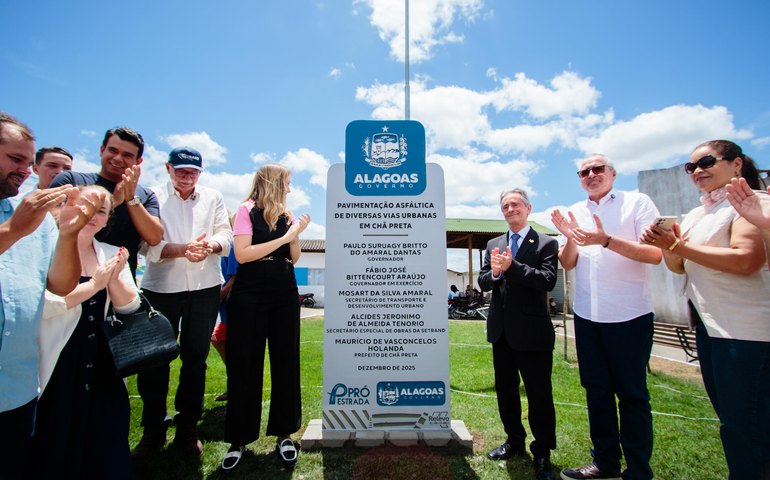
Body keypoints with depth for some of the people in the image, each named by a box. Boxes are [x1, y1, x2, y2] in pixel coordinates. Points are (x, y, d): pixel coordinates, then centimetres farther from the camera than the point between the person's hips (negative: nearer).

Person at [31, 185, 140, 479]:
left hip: (102, 363, 4)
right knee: (56, 446, 12)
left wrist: (114, 278, -15)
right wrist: (93, 284, -21)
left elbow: (130, 307, 0)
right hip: (58, 366, -4)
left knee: (105, 445, 16)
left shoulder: (111, 254, 5)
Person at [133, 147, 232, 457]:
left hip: (205, 287, 2)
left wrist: (210, 245, -20)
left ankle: (187, 429, 25)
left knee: (195, 360, 9)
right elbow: (150, 243, -7)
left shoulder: (213, 198, 11)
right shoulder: (153, 197, 4)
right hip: (160, 287, -1)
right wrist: (183, 249, -24)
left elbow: (225, 236, 3)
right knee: (154, 360, 4)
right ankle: (153, 431, 26)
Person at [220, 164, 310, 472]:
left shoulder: (286, 214, 11)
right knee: (245, 365, 4)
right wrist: (283, 237, -14)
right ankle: (239, 439, 22)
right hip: (250, 296, -4)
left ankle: (284, 433, 24)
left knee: (285, 362, 9)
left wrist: (296, 234, -4)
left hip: (285, 295, 5)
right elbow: (242, 254, -14)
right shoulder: (247, 210, -3)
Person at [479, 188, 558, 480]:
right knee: (505, 390, 19)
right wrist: (494, 272, -18)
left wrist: (511, 266, -26)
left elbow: (548, 280, -18)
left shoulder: (546, 244, -5)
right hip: (501, 331, 5)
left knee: (539, 394, 8)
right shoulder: (493, 245, 9)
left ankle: (542, 453, 30)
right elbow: (482, 282, 4)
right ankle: (514, 441, 39)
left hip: (532, 332, -5)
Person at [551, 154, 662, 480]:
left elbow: (655, 254, -12)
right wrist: (570, 237, -14)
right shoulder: (575, 212, 10)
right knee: (596, 391, 14)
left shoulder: (637, 202, -2)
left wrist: (606, 240, -25)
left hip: (629, 316, -4)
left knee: (632, 394, 6)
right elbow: (567, 264, 5)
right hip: (587, 316, 5)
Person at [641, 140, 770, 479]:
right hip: (708, 325, 8)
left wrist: (678, 246, -18)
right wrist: (665, 246, -6)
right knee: (730, 418, 20)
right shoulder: (695, 216, 13)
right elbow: (679, 266, 12)